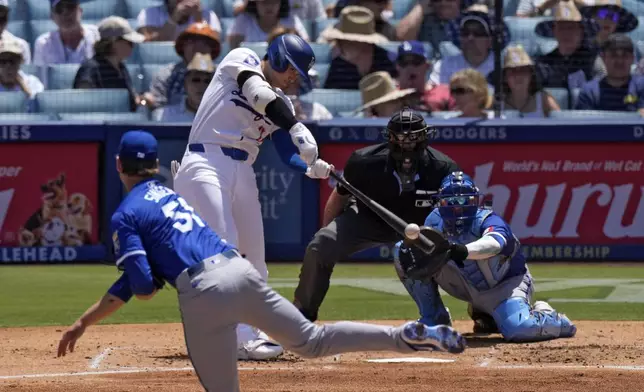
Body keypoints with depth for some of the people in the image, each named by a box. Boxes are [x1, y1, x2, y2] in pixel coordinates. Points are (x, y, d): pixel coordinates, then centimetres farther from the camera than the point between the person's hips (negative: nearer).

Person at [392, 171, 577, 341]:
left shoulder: (487, 220, -30)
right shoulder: (436, 219, -11)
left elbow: (494, 243, -51)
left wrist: (464, 250, -71)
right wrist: (411, 247, -41)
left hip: (506, 284, -5)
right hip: (468, 285, 5)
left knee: (519, 329, -36)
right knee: (404, 251, -9)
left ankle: (544, 314, 4)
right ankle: (434, 319, 4)